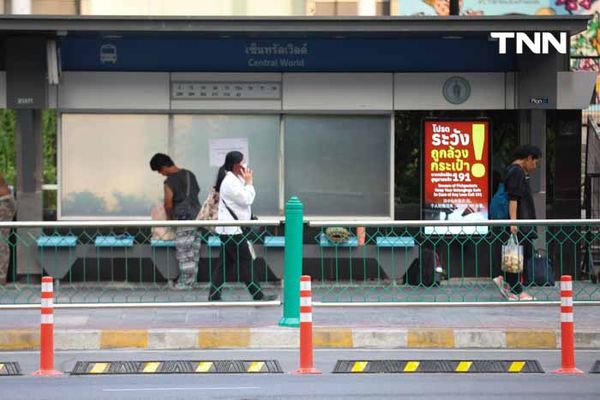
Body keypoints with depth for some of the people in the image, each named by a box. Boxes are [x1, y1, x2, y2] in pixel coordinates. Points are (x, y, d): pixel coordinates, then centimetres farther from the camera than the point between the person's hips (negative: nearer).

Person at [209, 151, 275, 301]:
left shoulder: (235, 180, 16)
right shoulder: (230, 182, -16)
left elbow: (247, 198, 22)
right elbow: (246, 199, -18)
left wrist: (247, 183, 9)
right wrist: (249, 182, -6)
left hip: (229, 230, 10)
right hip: (231, 230, -10)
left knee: (225, 263, 9)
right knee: (245, 262, -6)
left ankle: (214, 296, 9)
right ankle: (258, 295, -3)